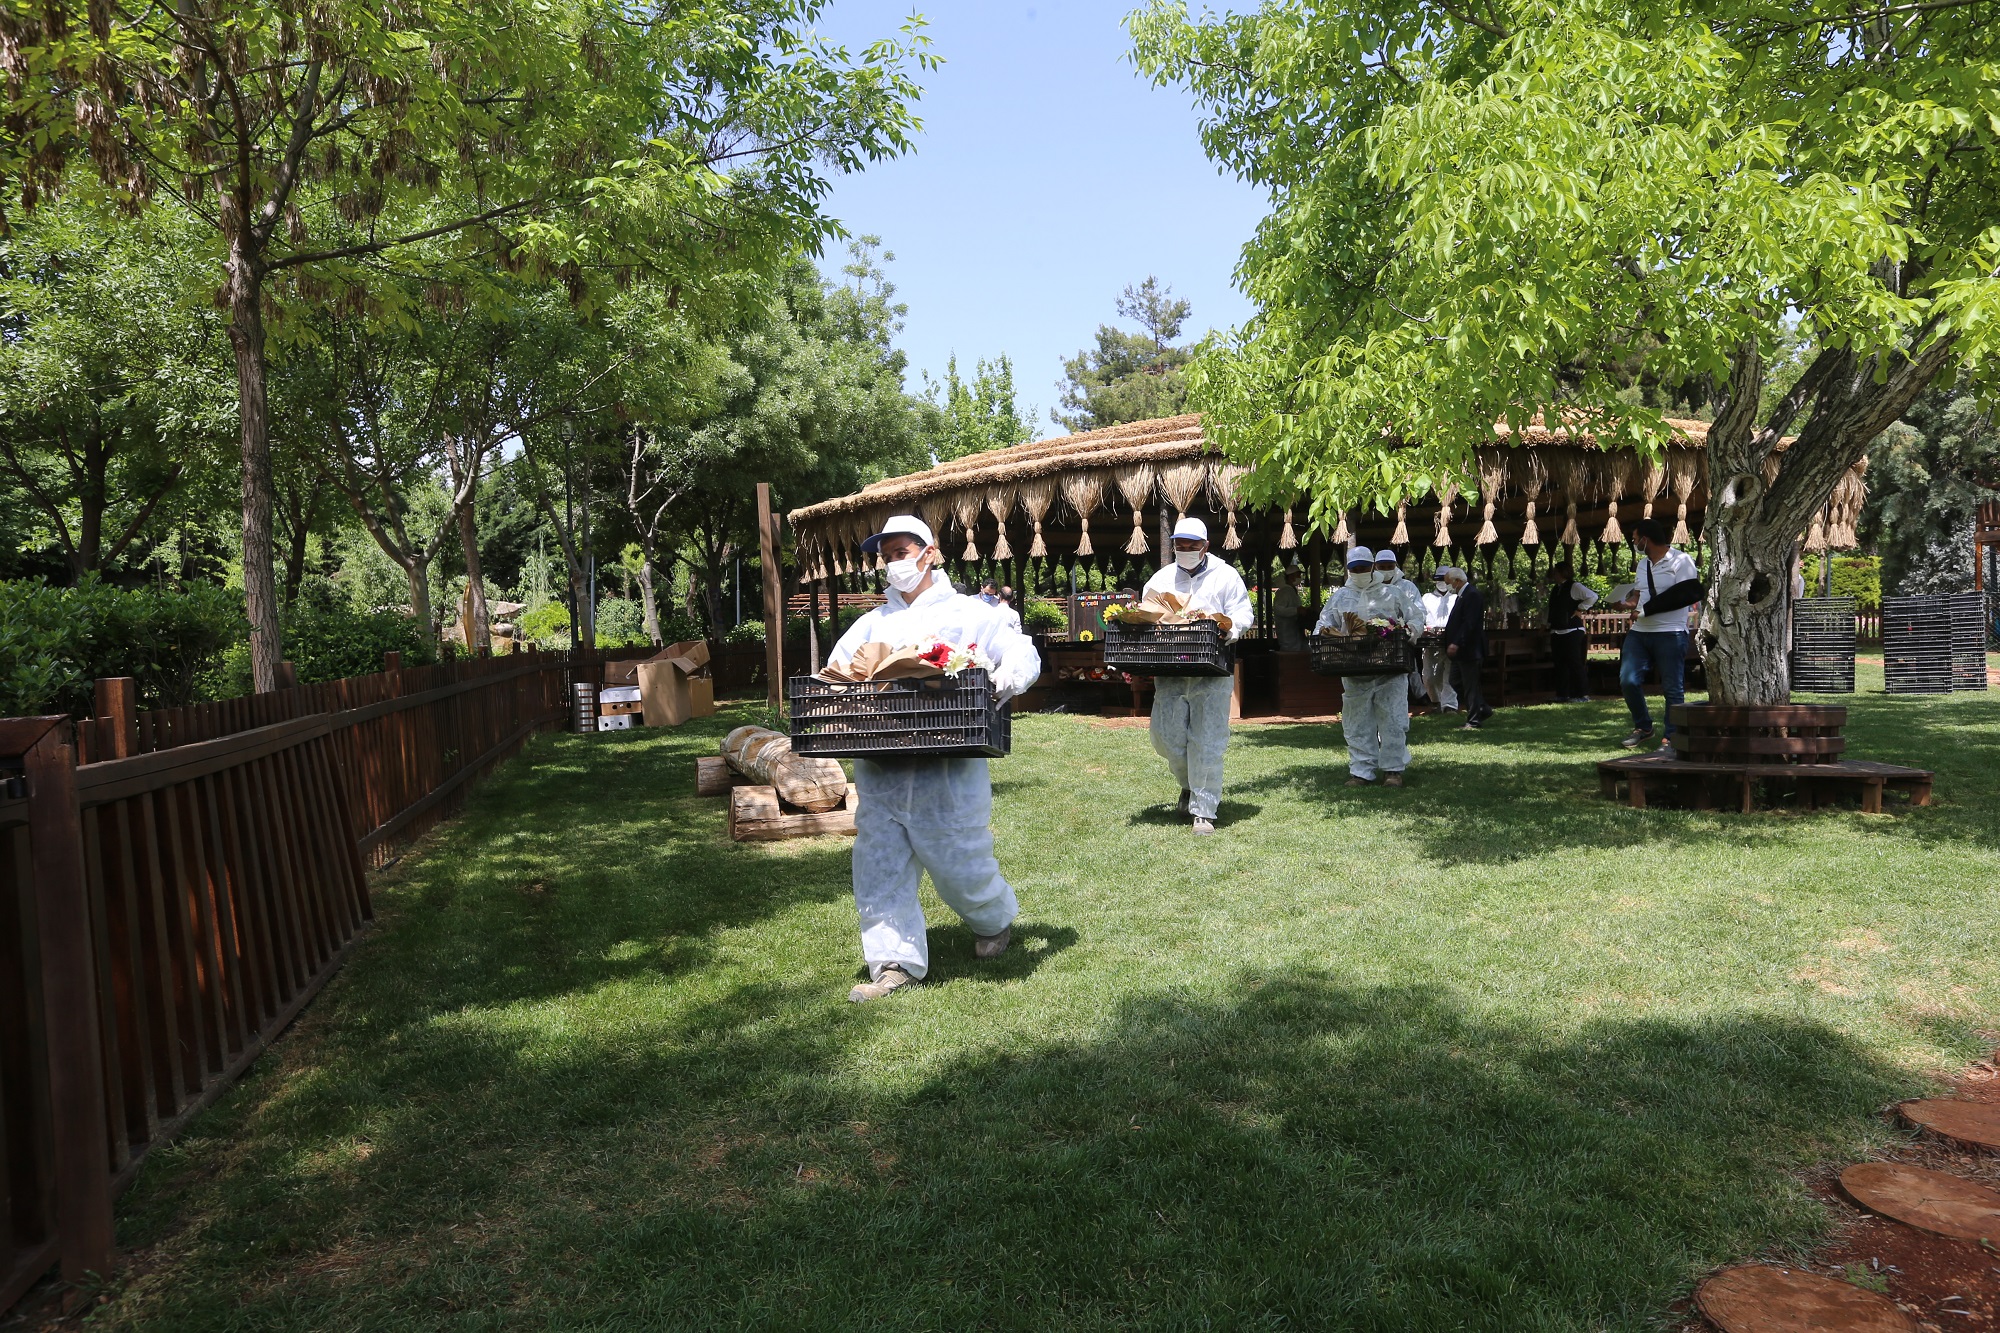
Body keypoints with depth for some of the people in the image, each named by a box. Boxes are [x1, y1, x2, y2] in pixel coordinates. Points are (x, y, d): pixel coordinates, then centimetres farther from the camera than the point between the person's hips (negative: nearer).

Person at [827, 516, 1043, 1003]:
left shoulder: (967, 614, 4)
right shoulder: (872, 623, 17)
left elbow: (1024, 652, 0)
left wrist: (1011, 674, -23)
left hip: (947, 767, -4)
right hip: (879, 769, 4)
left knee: (958, 861, 5)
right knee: (878, 867, 0)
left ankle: (994, 919, 37)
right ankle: (895, 964, 8)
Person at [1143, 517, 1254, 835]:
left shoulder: (1225, 577, 7)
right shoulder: (1161, 579, 16)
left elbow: (1243, 613, 2)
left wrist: (1231, 627, -20)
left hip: (1211, 674, -3)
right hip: (1169, 672, 3)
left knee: (1206, 742, -5)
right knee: (1166, 736, 3)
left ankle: (1203, 811, 2)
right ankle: (1189, 783, 34)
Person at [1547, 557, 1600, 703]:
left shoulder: (1574, 587, -7)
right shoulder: (1555, 589, 16)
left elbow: (1593, 596, -14)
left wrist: (1580, 609, -10)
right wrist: (1549, 626, 15)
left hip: (1572, 632, -8)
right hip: (1556, 633, 8)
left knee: (1575, 663, -7)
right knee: (1560, 664, 9)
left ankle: (1582, 695, -2)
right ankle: (1562, 694, 15)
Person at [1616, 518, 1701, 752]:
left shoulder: (1681, 561, -7)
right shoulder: (1643, 563, 19)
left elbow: (1687, 594, -17)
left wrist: (1646, 609, -16)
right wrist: (1633, 602, 3)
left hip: (1670, 634, -7)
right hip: (1638, 633, 7)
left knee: (1673, 689, -1)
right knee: (1628, 681, -2)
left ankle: (1670, 738, 5)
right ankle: (1643, 727, 15)